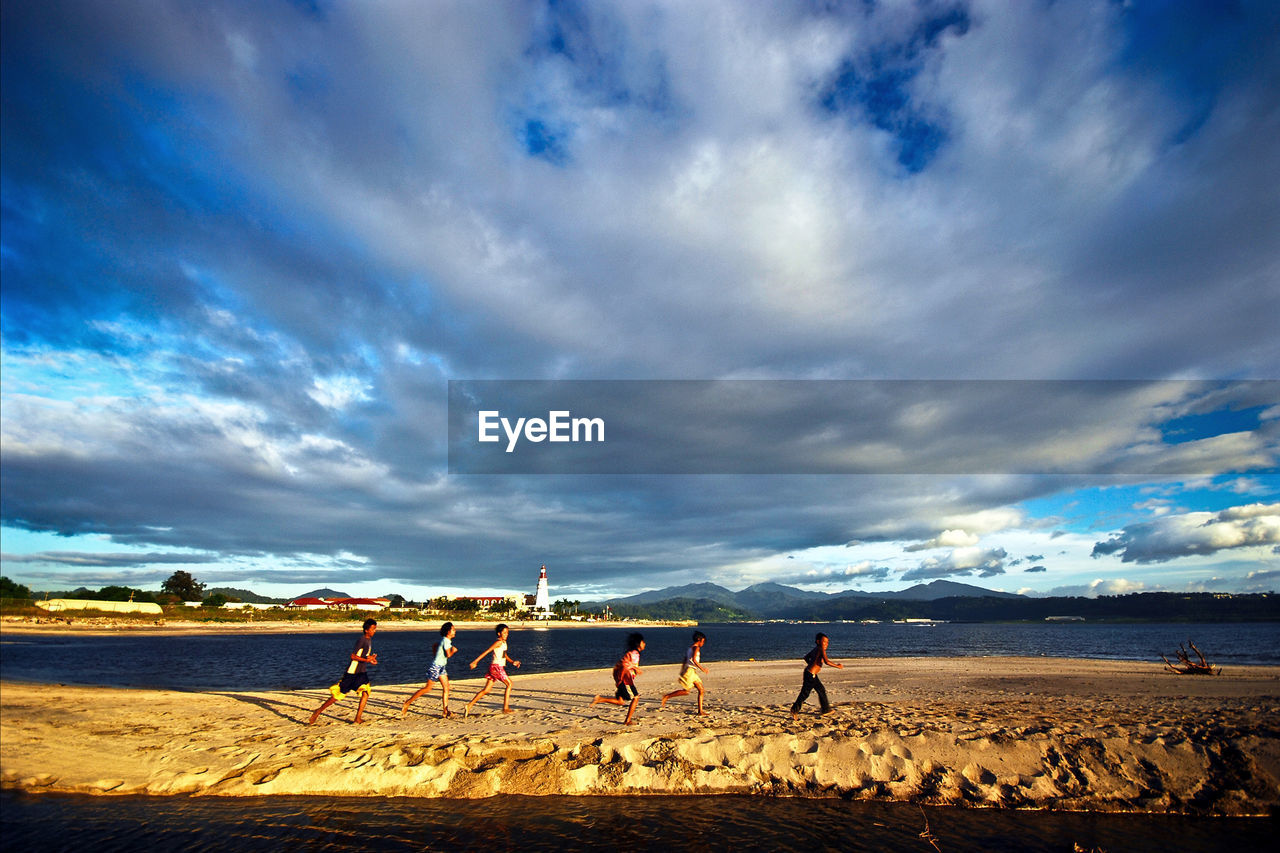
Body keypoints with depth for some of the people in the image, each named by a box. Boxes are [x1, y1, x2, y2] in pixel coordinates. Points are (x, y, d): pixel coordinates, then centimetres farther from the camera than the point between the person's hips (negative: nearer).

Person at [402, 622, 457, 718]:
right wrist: (453, 650, -5)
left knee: (446, 688, 3)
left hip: (441, 667, 9)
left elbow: (433, 647, 22)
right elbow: (448, 655, -24)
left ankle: (446, 711, 4)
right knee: (427, 688, 0)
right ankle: (408, 702, 14)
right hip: (436, 667, -9)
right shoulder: (446, 640, -18)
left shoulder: (443, 639, 10)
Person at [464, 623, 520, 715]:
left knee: (486, 690, 10)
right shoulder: (498, 642, -13)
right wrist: (475, 661, -22)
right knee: (509, 684, 1)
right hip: (496, 667, -9)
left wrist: (513, 662, 10)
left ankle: (469, 705, 9)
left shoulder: (504, 642, 15)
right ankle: (505, 708, 6)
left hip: (500, 667, 9)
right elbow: (486, 651, -18)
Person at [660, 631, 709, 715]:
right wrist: (702, 668, -17)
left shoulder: (689, 648, 17)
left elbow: (685, 662, 19)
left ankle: (700, 712, 8)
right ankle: (666, 697, -2)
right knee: (685, 691, -9)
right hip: (690, 671, -10)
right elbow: (694, 660, -23)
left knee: (701, 690, 8)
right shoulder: (696, 648, -9)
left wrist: (682, 674, 22)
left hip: (693, 673, 10)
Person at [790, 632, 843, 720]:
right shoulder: (821, 650, -16)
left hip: (813, 675, 10)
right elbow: (827, 661, -27)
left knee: (821, 690, 19)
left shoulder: (815, 649, 11)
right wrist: (837, 666, -15)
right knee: (805, 693, -2)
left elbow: (806, 657, 20)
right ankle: (794, 710, 5)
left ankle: (826, 709, 31)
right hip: (811, 674, -10)